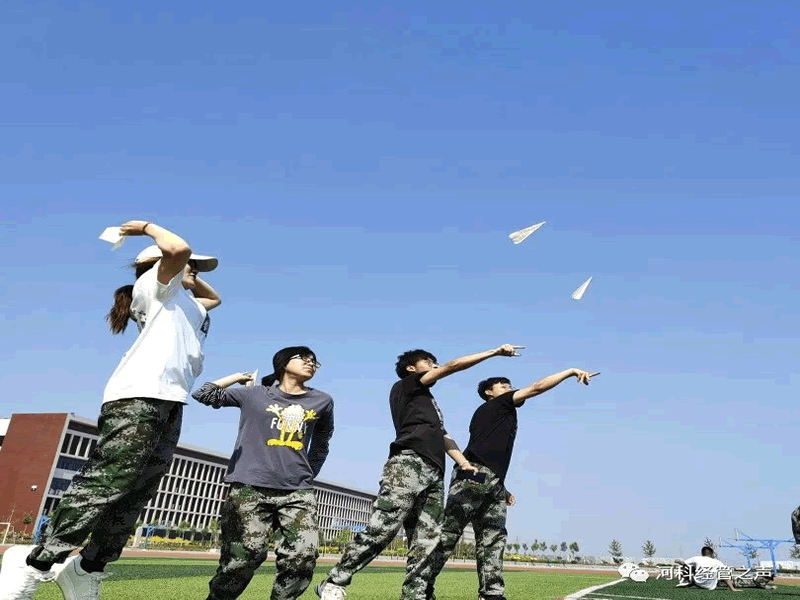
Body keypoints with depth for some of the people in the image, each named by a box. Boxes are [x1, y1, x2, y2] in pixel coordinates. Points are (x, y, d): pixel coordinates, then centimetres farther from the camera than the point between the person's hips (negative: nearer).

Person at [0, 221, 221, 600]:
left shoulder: (188, 304, 30)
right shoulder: (157, 284, 8)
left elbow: (213, 297, 49)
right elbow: (180, 249, -12)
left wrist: (191, 276, 36)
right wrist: (148, 227, 6)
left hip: (168, 403, 8)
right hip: (139, 397, -8)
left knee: (134, 496, 4)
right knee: (104, 483, -14)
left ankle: (87, 568, 11)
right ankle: (36, 564, -8)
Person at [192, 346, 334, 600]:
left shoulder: (322, 401, 9)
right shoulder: (255, 395, 5)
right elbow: (203, 394, 8)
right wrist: (239, 377, 12)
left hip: (297, 493, 2)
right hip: (250, 489, -2)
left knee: (303, 558, -10)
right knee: (243, 558, -6)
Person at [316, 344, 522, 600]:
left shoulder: (430, 404, 35)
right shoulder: (404, 387, 13)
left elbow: (444, 437, 24)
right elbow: (453, 366, 7)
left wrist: (465, 464, 5)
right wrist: (495, 352, 8)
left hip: (434, 474, 9)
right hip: (407, 464, -8)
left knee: (425, 544, -2)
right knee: (381, 530, -17)